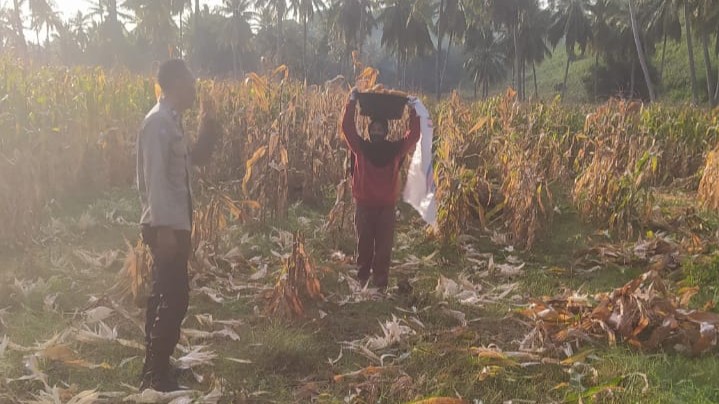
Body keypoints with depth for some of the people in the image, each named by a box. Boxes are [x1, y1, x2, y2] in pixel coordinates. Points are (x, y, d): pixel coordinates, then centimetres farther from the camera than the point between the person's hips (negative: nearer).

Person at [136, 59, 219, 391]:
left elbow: (196, 159, 21)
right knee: (175, 297, -9)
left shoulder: (171, 121, 13)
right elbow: (155, 178, -22)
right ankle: (155, 374, -2)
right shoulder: (158, 121, -16)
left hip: (174, 223, 10)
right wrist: (164, 227, -25)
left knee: (164, 294, 16)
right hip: (166, 225, -10)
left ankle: (155, 364, 27)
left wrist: (207, 129, 8)